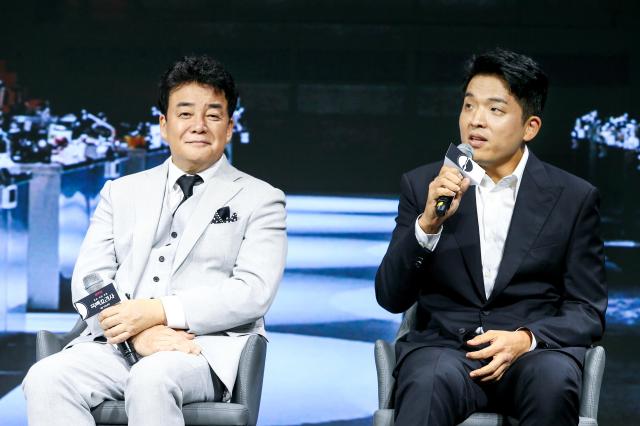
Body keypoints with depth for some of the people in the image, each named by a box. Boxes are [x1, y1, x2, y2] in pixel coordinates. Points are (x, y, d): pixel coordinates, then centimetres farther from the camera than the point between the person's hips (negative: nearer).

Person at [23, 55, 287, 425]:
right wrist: (138, 331, -12)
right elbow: (88, 279, 10)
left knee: (151, 381, -38)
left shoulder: (260, 200, 12)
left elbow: (254, 291, -3)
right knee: (46, 380, -27)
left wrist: (159, 311, -16)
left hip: (206, 347, -3)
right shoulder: (121, 193, 22)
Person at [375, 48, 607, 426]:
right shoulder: (423, 185, 9)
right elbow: (391, 297, 4)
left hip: (536, 348, 1)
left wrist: (526, 339, -15)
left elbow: (588, 312, 6)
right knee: (431, 382, -37)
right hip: (444, 346, -1)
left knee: (554, 381, -35)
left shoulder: (574, 198, 6)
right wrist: (428, 223, -13)